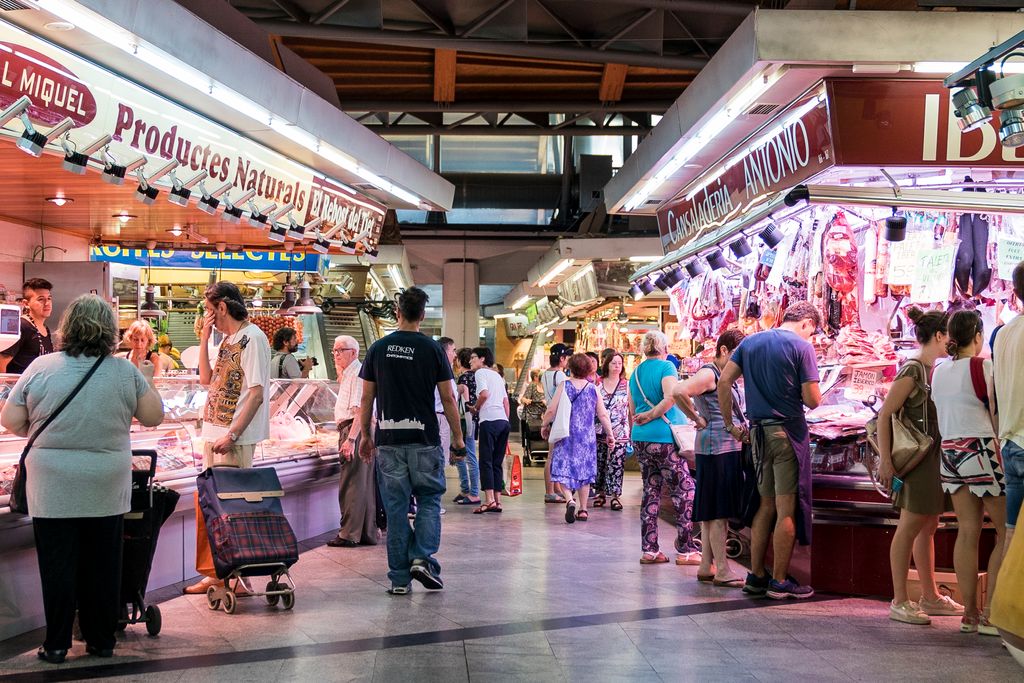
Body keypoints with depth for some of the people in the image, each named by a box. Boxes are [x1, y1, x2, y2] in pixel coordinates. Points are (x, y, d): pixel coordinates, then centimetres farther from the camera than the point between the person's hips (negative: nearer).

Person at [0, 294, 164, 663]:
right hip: (106, 490, 1)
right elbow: (154, 417, 2)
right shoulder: (127, 372, -5)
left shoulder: (41, 367, -7)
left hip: (52, 490, -1)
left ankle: (57, 644, 14)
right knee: (103, 566, 12)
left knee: (58, 566, 8)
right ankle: (101, 641, 20)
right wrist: (147, 381, 16)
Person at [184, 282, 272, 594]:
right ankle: (213, 572, 20)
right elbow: (206, 378, 19)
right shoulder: (227, 340, 17)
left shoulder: (252, 338, -11)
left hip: (235, 438, -9)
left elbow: (256, 393, -17)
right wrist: (204, 337, 11)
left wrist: (232, 434, -21)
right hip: (214, 433, 9)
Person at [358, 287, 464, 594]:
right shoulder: (432, 349, -3)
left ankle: (399, 578, 8)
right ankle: (422, 558, -6)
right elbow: (448, 399, -2)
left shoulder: (378, 349, 3)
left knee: (396, 508, 6)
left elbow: (366, 399, 6)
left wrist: (365, 436, 16)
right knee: (429, 500, 12)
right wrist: (458, 438, 6)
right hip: (425, 439, -2)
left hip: (389, 440, 2)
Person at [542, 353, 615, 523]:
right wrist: (610, 434, 13)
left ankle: (570, 500, -24)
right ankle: (582, 510, 14)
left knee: (563, 471, 1)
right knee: (584, 472, 12)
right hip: (587, 437, 2)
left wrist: (545, 425, 9)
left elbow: (551, 410, -7)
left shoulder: (564, 386, -6)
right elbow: (603, 415, 2)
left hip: (566, 435, -2)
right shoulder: (593, 389, 0)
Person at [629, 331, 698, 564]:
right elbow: (671, 397, -21)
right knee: (684, 492, -1)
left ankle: (649, 550, 9)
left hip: (640, 439, 7)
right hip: (664, 437, -7)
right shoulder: (666, 367, -6)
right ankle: (686, 550, -3)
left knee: (651, 491, 10)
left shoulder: (636, 373, 14)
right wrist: (651, 416, -10)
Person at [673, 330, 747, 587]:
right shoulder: (709, 373, -11)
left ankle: (707, 567, 17)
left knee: (712, 512, 12)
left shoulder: (725, 376, 18)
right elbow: (678, 392, -27)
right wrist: (698, 419, -16)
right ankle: (723, 571, -5)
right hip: (717, 448, -10)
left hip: (730, 447, 10)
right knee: (718, 511, -7)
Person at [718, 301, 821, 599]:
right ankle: (779, 582, 4)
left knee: (766, 505, 14)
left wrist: (730, 424, 9)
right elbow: (812, 400, -10)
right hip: (788, 432, -6)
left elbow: (723, 382, 4)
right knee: (787, 509, 1)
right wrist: (810, 395, 13)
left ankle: (756, 577, 17)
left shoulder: (750, 342, 11)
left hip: (758, 432, 6)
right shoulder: (802, 346, -6)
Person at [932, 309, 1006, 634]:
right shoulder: (983, 367, -9)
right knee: (1007, 532, 1)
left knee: (967, 532, 7)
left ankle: (969, 614, 7)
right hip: (981, 449, -7)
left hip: (949, 452, 7)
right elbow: (998, 418, -8)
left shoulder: (938, 372, 11)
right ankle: (990, 614, -2)